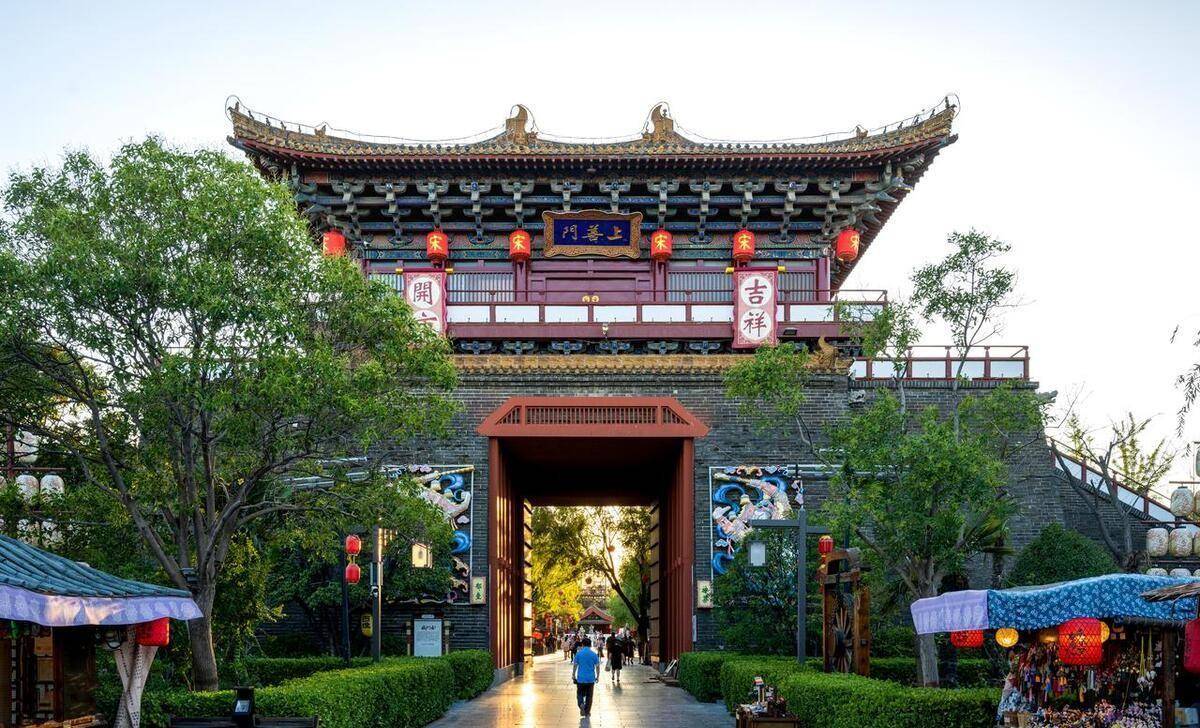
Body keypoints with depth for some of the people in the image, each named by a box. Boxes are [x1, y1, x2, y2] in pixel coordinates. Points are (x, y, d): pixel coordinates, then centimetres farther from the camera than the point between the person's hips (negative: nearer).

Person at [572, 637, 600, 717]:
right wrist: (597, 676, 14)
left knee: (580, 693, 14)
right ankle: (587, 712, 14)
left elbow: (575, 666, 1)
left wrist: (573, 675, 13)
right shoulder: (594, 654, -3)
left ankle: (581, 704, -14)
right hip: (591, 678, 1)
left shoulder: (578, 654, -5)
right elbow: (597, 667, 1)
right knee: (589, 696, 11)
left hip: (581, 678, -1)